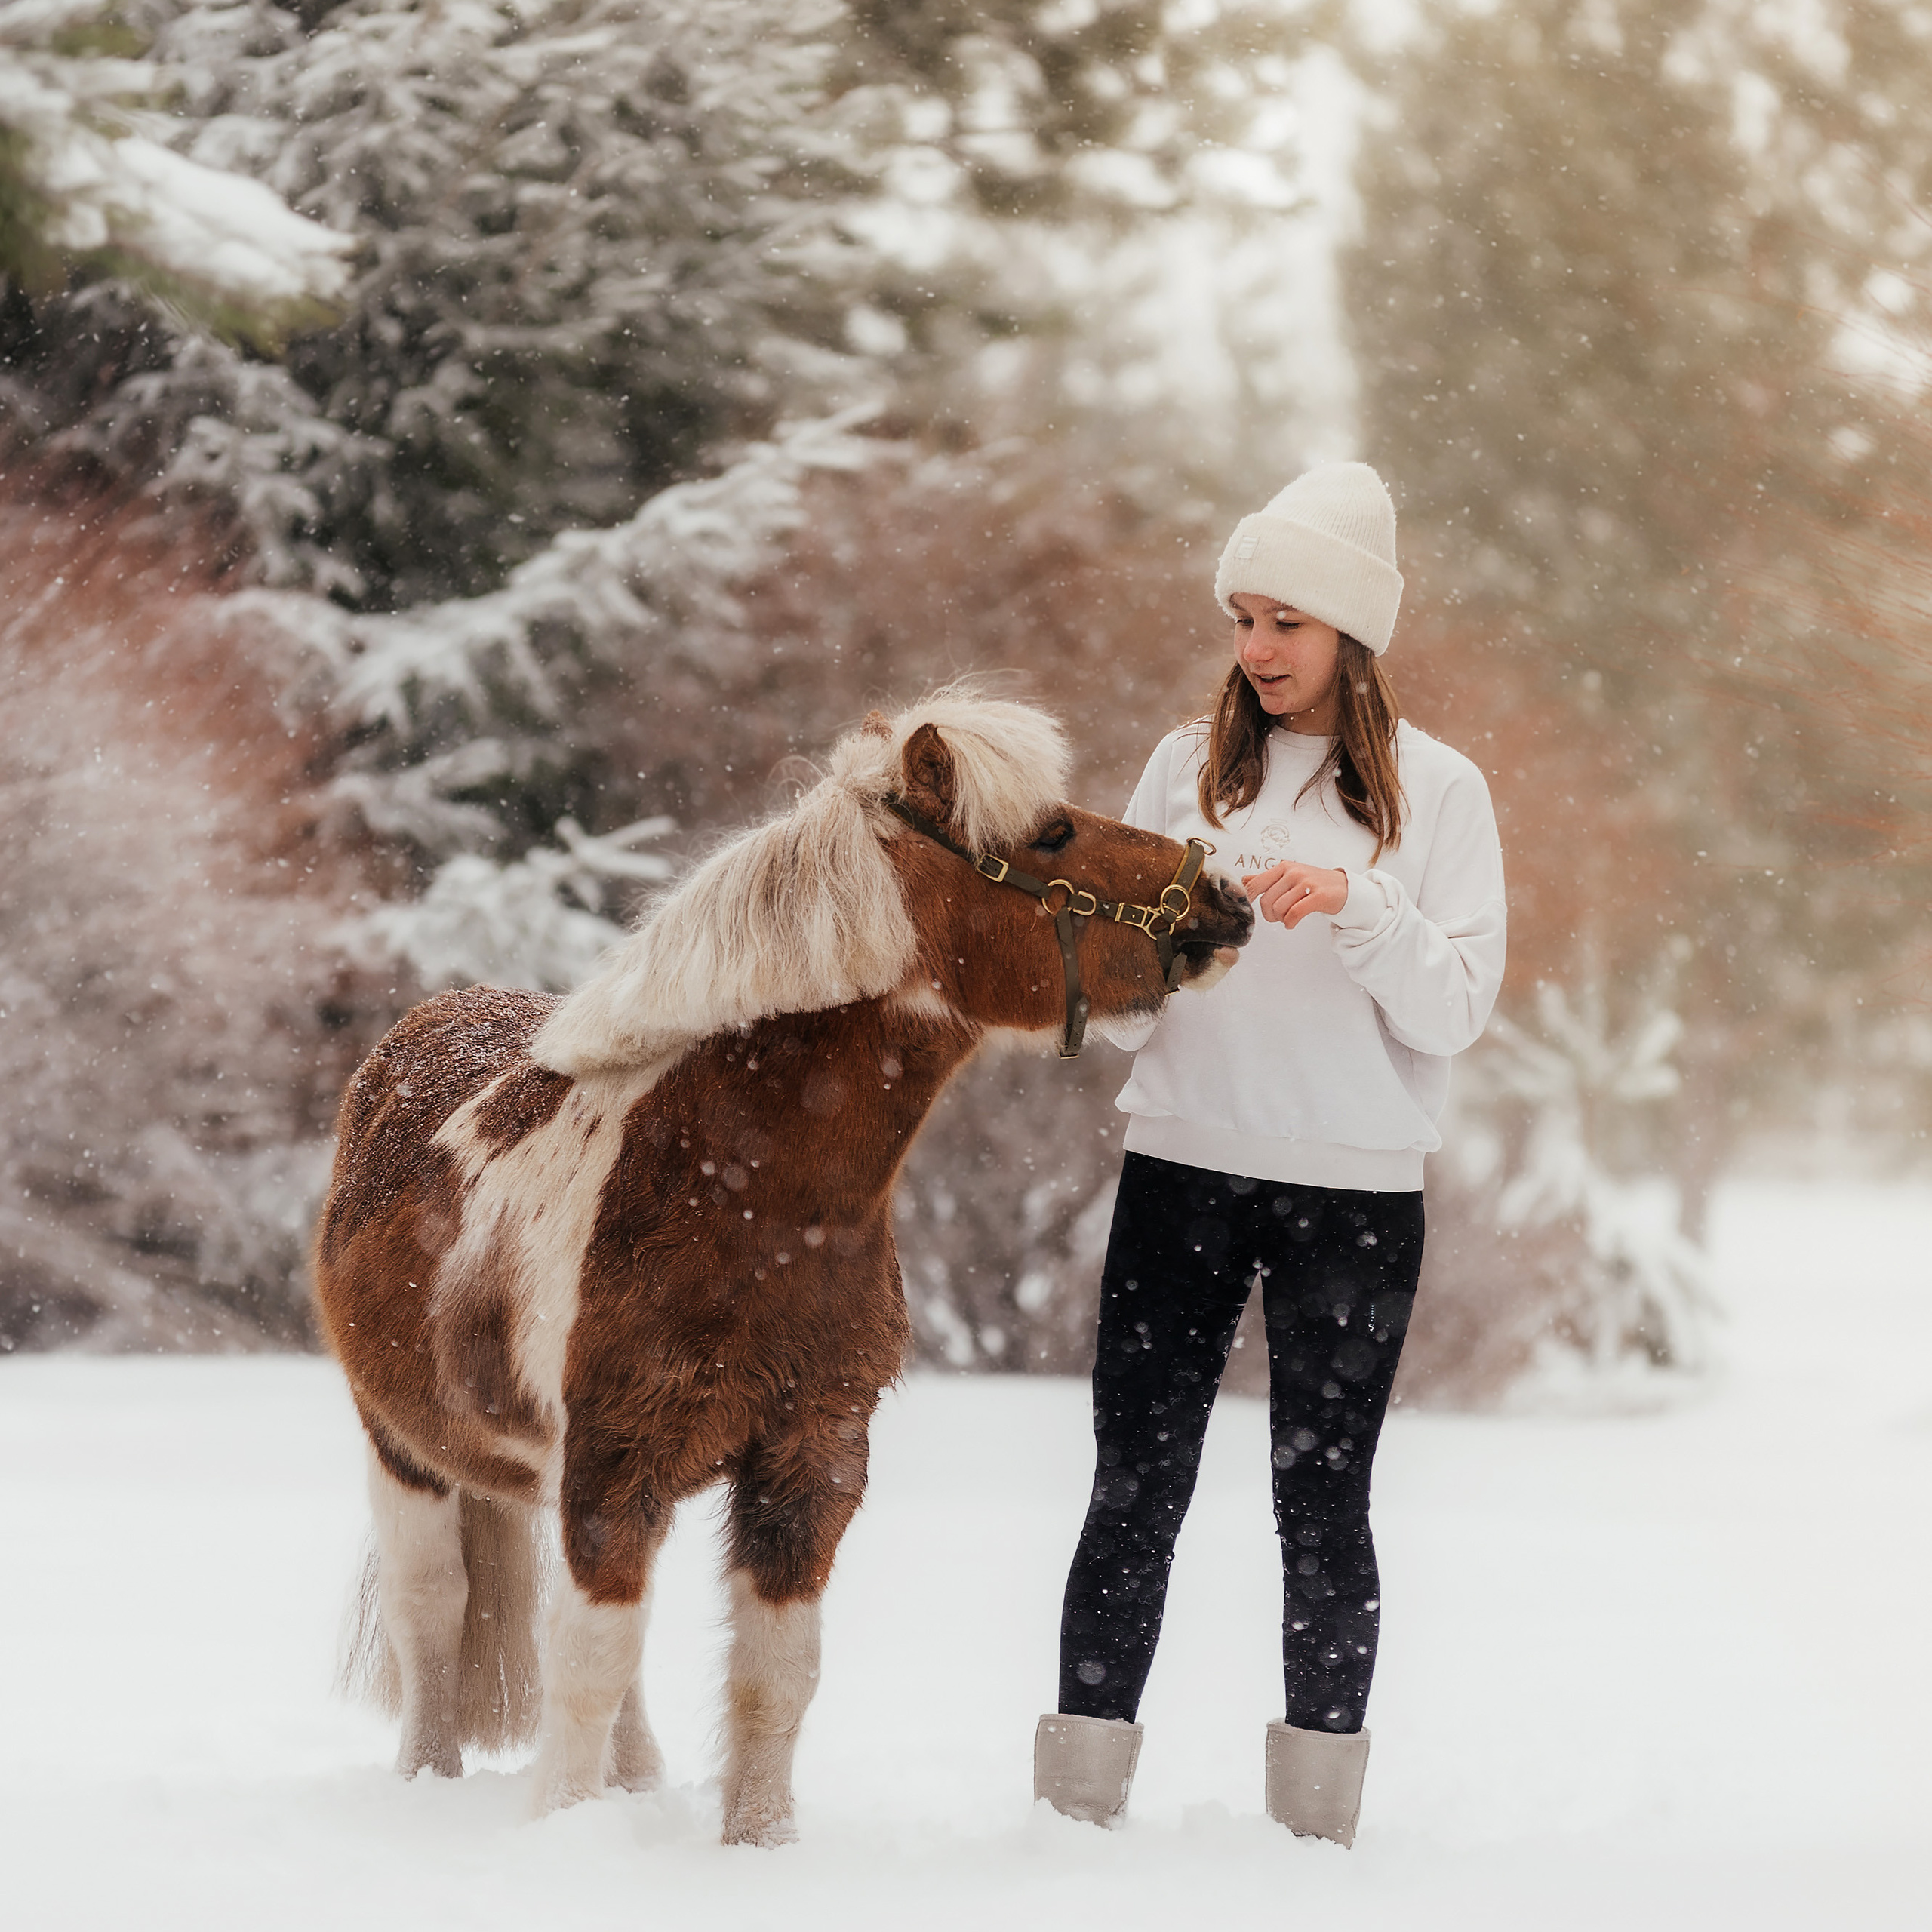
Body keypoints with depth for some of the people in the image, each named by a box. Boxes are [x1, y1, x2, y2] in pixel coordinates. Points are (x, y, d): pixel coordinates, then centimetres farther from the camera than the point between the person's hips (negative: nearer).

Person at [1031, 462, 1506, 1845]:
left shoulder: (1438, 790, 2)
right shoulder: (1190, 767, 9)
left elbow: (1457, 1009, -5)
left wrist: (1356, 905, -19)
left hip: (1356, 1189, -2)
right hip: (1181, 1166, 2)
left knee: (1323, 1502, 4)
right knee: (1135, 1494, 2)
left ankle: (1319, 1812, 13)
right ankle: (1079, 1795, 6)